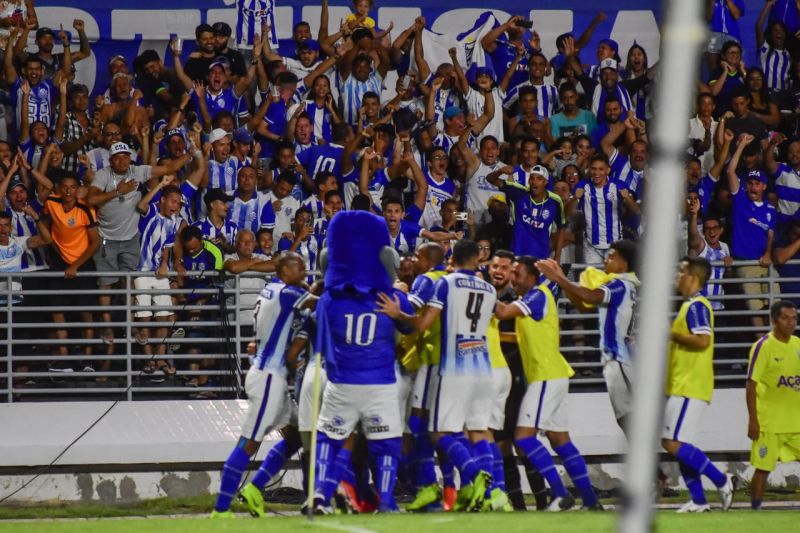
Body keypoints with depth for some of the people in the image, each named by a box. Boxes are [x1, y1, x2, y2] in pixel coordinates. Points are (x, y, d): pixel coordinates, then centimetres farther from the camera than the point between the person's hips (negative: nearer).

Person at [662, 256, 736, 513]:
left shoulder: (697, 306, -13)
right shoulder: (690, 305, 19)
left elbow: (703, 340, -26)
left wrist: (671, 335, -17)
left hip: (689, 388, -11)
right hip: (681, 386, 11)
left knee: (673, 443, -15)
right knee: (678, 446, 10)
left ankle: (722, 482, -9)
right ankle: (698, 500, 12)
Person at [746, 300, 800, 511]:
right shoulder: (764, 347, -9)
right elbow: (751, 385, -10)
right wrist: (752, 420, -14)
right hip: (769, 422, -5)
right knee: (763, 468, -4)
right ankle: (755, 508, 6)